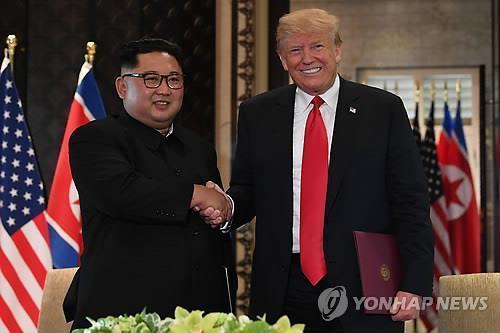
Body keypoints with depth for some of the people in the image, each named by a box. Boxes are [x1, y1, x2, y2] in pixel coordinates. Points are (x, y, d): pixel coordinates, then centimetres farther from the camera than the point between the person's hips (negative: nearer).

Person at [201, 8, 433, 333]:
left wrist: (414, 284, -9)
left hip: (363, 292, -1)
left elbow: (411, 204, -1)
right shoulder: (256, 113, 8)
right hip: (282, 294, 2)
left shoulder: (384, 109, 1)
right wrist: (227, 206, -8)